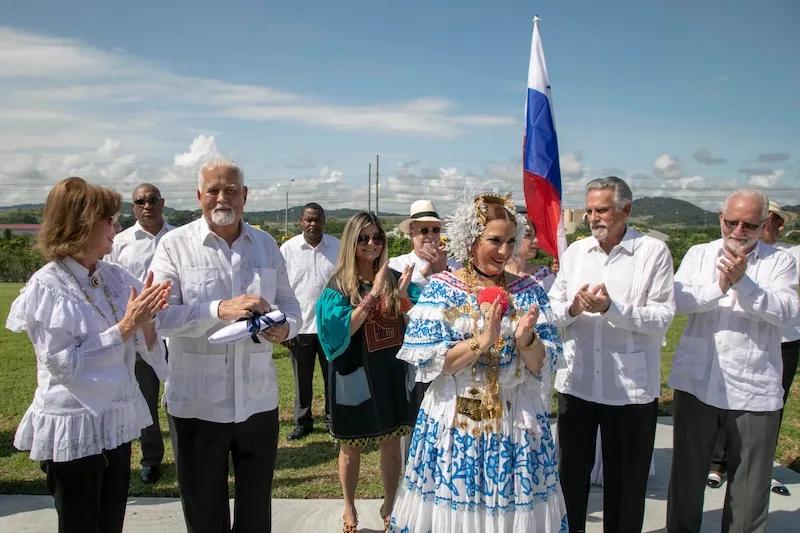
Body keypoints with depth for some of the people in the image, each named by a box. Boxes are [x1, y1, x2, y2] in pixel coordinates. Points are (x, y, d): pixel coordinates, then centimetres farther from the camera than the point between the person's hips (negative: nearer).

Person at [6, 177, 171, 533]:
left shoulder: (117, 278, 0)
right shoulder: (46, 287, -13)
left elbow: (145, 349, 4)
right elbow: (65, 365, -18)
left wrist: (147, 320, -16)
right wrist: (126, 326, -20)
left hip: (117, 423, 5)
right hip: (73, 429, -5)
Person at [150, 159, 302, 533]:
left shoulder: (266, 245, 6)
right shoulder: (175, 244, -6)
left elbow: (290, 305, 8)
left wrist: (284, 327, -15)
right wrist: (220, 309, -30)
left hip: (258, 400, 3)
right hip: (197, 402, -3)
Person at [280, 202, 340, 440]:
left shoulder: (337, 247, 0)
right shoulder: (288, 249, -1)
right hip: (300, 325, 0)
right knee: (302, 379, 11)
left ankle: (333, 419, 29)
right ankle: (302, 422, 26)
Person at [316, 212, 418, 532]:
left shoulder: (394, 278, 1)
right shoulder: (338, 286, -7)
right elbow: (342, 330, -19)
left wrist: (404, 295, -19)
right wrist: (373, 293, -25)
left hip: (391, 371, 3)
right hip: (354, 373, -2)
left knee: (392, 444, 13)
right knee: (351, 447, 13)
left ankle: (389, 505, 34)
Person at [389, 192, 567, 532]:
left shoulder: (529, 290, 3)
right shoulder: (441, 288, -4)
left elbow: (545, 364, 1)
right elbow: (428, 362, -11)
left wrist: (526, 339, -20)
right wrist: (482, 340, -22)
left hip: (518, 426, 2)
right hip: (454, 425, -2)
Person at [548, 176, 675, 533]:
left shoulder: (653, 252, -5)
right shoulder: (575, 252, 7)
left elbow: (663, 316, -13)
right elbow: (553, 308, 6)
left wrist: (611, 308, -24)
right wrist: (572, 308, -16)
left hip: (631, 386, -3)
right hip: (576, 380, 4)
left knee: (625, 478, 13)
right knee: (571, 470, 17)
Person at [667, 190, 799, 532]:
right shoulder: (699, 254, 8)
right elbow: (678, 299, -7)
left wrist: (743, 283, -26)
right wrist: (718, 288, -23)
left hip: (753, 389, -1)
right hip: (696, 383, 1)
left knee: (750, 481, 11)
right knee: (687, 470, 14)